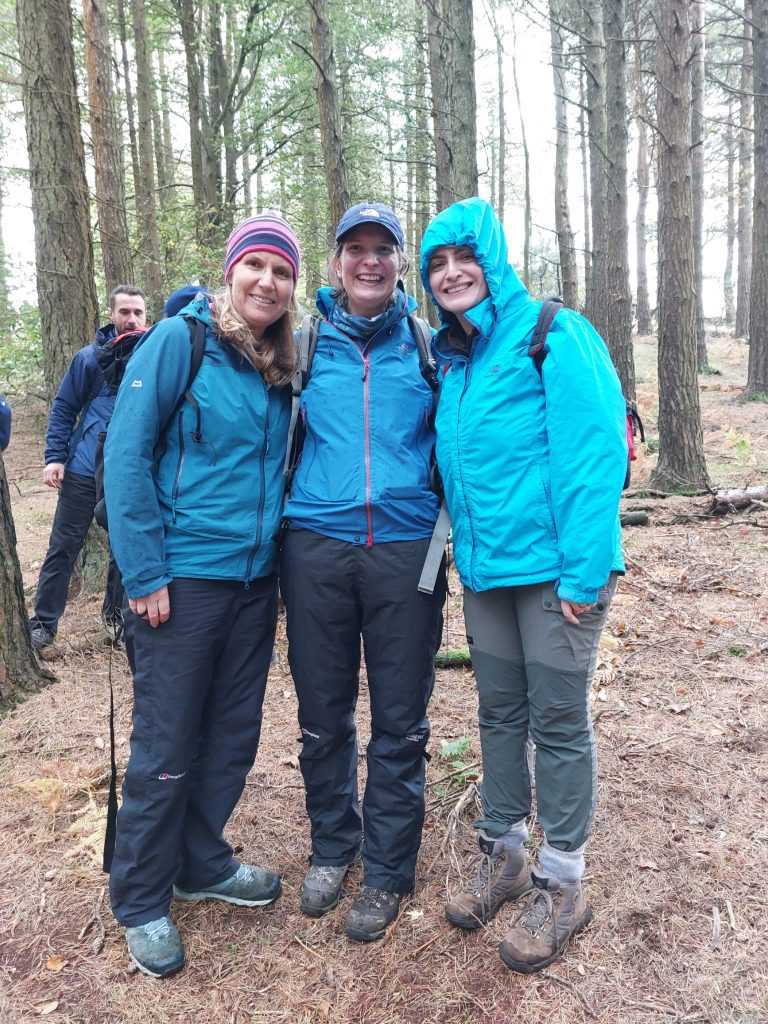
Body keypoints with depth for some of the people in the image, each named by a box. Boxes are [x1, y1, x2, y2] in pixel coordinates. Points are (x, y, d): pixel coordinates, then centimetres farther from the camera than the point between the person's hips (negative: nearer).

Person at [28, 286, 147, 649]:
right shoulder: (90, 357, -2)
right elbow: (63, 408, 2)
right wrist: (54, 457, -6)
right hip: (85, 470, -1)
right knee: (63, 547, 3)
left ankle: (115, 613, 30)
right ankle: (43, 622, 14)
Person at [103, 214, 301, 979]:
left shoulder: (280, 369, 9)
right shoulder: (178, 341, -9)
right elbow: (125, 456, -12)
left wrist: (278, 548, 8)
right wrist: (144, 574, -15)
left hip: (255, 580, 6)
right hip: (185, 578, -6)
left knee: (233, 735, 15)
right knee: (167, 744, 4)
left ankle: (200, 863, 37)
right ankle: (140, 902, 25)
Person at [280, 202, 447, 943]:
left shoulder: (428, 346, 8)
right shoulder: (306, 342, 9)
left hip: (404, 546, 0)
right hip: (316, 546, 1)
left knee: (399, 720, 7)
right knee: (323, 713, 11)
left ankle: (387, 869, 27)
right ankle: (331, 846, 35)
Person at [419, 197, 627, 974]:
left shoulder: (554, 335, -9)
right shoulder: (451, 359, 12)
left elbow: (594, 455, -16)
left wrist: (582, 573, -20)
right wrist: (466, 552, 11)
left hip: (554, 567, -6)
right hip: (485, 568, 6)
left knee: (558, 721, 5)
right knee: (499, 713, 16)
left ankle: (560, 884, 22)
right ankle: (501, 853, 34)